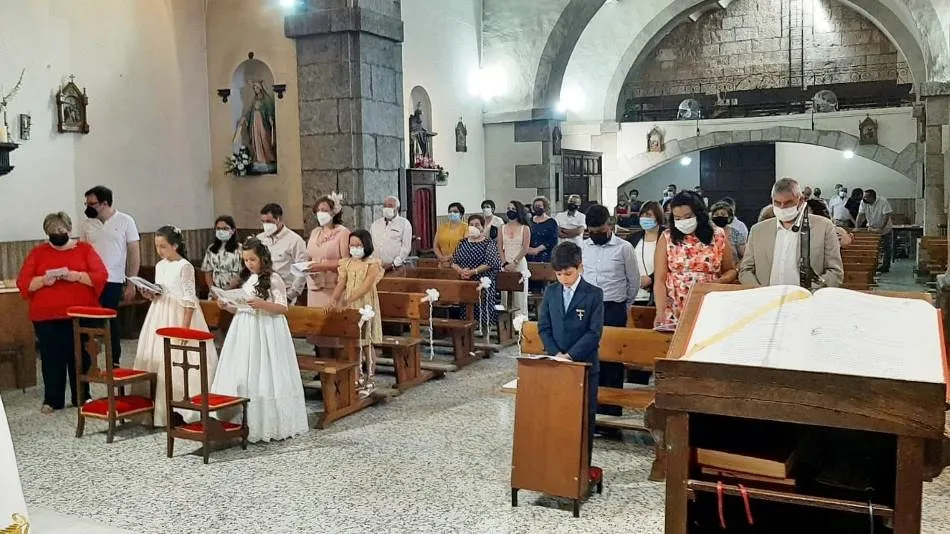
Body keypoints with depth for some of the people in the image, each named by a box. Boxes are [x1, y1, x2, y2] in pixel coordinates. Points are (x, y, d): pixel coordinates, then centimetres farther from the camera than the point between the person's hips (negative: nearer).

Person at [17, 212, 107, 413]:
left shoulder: (85, 249, 5)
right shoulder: (37, 252, 8)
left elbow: (102, 276, -3)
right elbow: (22, 283, 2)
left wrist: (76, 276, -18)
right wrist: (43, 280, -16)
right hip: (47, 316, 1)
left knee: (80, 356, 5)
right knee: (51, 358, 3)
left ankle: (82, 398, 18)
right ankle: (52, 400, 15)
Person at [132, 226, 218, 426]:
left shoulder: (185, 267, -11)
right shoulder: (159, 266, 11)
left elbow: (189, 300, -13)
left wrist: (184, 327, -18)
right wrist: (150, 294, -2)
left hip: (179, 316, -8)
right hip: (160, 315, 8)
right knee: (157, 359, 8)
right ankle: (161, 407, 17)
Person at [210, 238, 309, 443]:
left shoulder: (274, 279, -6)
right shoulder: (246, 279, 14)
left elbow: (283, 308, -10)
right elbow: (240, 308, 19)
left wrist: (262, 304, -23)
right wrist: (226, 306, 1)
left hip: (266, 331, -6)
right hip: (244, 331, 7)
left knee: (264, 375, -5)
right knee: (241, 375, 3)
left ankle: (271, 424, 3)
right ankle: (245, 422, 9)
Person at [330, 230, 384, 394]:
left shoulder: (373, 263, -9)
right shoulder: (347, 263, 8)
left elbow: (366, 286, -19)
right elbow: (341, 284, 1)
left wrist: (347, 300, -28)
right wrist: (333, 300, -17)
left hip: (365, 306, -5)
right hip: (349, 307, 5)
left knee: (367, 343, 1)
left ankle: (369, 381, 10)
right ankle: (359, 376, 23)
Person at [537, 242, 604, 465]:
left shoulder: (594, 294, -6)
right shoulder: (550, 292, 5)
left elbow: (594, 332, -11)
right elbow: (543, 327, 4)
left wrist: (571, 355, -17)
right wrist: (555, 353, -9)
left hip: (585, 364, -3)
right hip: (554, 362, 3)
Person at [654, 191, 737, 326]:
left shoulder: (718, 236, 3)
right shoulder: (666, 238, 1)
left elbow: (731, 271, 13)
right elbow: (659, 280, -3)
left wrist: (718, 282, -8)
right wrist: (660, 311, -15)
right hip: (674, 312, 0)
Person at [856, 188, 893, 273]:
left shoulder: (883, 201, -25)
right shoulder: (863, 203, -13)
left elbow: (886, 216, -26)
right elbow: (860, 215, -12)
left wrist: (880, 229, -32)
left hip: (884, 228, -4)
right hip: (871, 228, 4)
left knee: (885, 248, 2)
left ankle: (885, 267, 12)